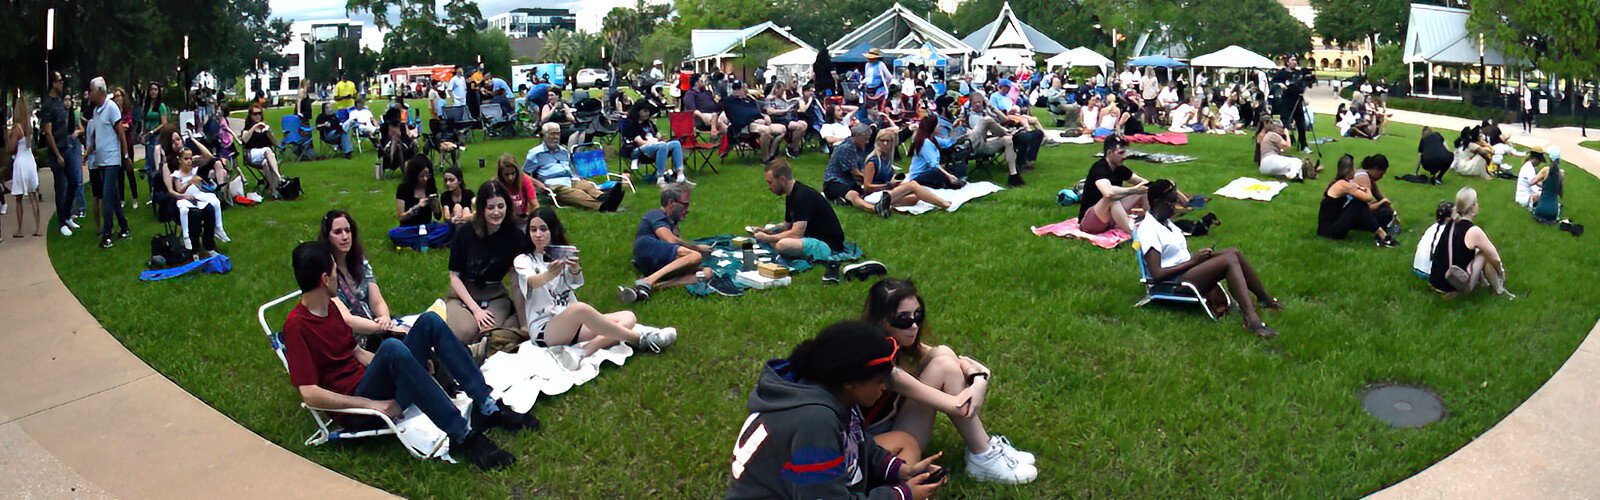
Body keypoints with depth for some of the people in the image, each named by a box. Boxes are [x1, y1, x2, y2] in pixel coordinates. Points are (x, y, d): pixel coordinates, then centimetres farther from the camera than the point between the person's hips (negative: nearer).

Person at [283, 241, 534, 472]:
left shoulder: (330, 306, 13)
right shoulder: (296, 325, -14)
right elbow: (309, 393, -20)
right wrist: (371, 404, -23)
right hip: (355, 402, -9)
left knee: (430, 322, -6)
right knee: (391, 347, -37)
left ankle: (488, 407, -14)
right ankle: (461, 436, -36)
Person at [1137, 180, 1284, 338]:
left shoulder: (1166, 222, 15)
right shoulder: (1147, 229, -16)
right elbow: (1156, 274, -21)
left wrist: (1197, 256, -2)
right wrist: (1193, 261, -15)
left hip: (1188, 270, 9)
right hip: (1175, 282, -9)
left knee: (1234, 252, -3)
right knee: (1229, 260, -23)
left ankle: (1266, 299, 9)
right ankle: (1251, 319, -32)